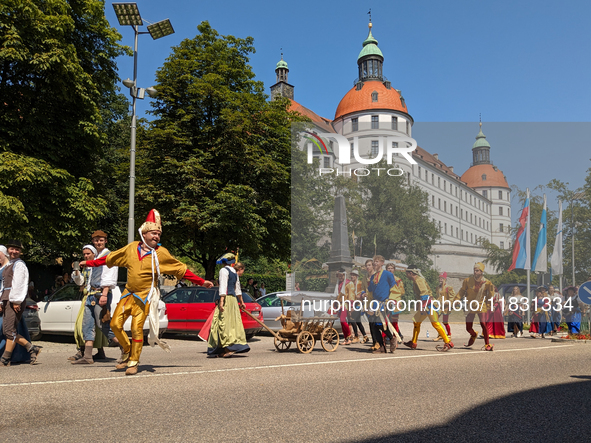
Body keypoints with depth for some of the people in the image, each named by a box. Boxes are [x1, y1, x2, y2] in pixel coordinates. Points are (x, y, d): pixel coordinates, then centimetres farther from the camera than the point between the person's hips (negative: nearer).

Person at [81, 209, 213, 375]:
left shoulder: (161, 253, -6)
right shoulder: (132, 247, 2)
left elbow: (182, 270, -1)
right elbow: (110, 258, 15)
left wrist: (201, 282, -4)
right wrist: (89, 263, 18)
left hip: (145, 296, -4)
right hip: (128, 293, 4)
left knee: (136, 328, -6)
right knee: (115, 324, 1)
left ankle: (133, 362, 13)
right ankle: (127, 351, 26)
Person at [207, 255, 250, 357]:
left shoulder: (224, 270, -5)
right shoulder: (234, 272, 18)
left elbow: (223, 286, -14)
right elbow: (238, 289, 25)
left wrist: (221, 301, -19)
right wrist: (241, 301, 34)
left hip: (227, 298, -8)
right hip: (234, 299, 8)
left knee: (224, 323, -8)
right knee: (233, 322, 8)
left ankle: (228, 349, -14)